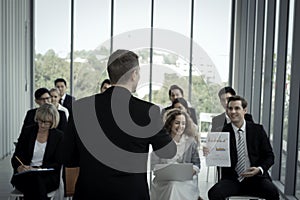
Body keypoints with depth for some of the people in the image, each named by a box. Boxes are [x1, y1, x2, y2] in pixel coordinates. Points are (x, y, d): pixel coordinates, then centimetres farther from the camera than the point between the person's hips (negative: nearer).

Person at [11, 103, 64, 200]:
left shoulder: (59, 136, 3)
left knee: (36, 179, -35)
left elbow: (57, 164, 0)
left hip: (47, 175, -1)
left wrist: (36, 169, -15)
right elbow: (16, 156, 8)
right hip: (24, 175, 1)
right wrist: (19, 167, -15)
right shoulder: (27, 131, 8)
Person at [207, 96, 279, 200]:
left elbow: (269, 156, 8)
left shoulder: (257, 129, 4)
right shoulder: (222, 131, 1)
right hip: (232, 179, 0)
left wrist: (260, 169, -11)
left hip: (256, 177, 1)